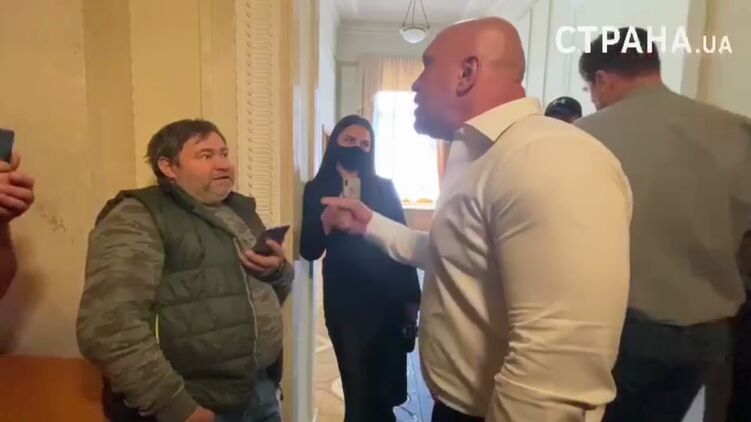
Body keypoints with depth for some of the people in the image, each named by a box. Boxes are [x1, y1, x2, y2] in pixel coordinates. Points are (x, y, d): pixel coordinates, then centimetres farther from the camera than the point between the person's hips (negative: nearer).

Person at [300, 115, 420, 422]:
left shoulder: (384, 188, 5)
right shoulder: (317, 190, 2)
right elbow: (309, 251, -6)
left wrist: (411, 299, -1)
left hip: (389, 300, 1)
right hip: (345, 304, -1)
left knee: (388, 390, 10)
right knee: (359, 393, 8)